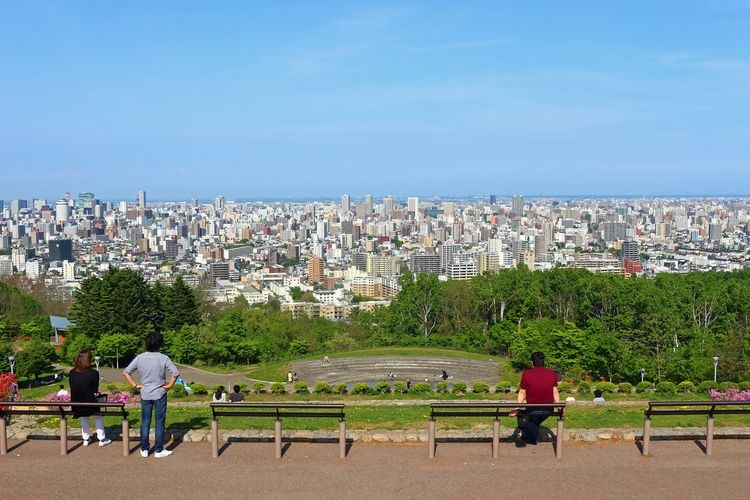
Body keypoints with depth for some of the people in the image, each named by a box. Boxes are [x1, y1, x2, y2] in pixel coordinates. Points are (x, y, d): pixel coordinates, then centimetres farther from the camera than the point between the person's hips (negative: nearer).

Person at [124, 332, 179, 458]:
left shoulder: (140, 358, -3)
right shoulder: (163, 358, -12)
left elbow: (126, 372, 0)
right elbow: (175, 373, -19)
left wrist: (135, 385, 4)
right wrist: (169, 386, -6)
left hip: (145, 395, 3)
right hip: (160, 394, -3)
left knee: (145, 422, 12)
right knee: (159, 423, 5)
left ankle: (144, 449, 17)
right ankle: (158, 450, 10)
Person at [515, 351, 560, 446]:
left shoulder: (526, 374, -10)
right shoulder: (552, 374, -3)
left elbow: (522, 393, -6)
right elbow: (555, 393, 3)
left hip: (533, 411, -3)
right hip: (548, 411, 4)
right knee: (535, 422, 34)